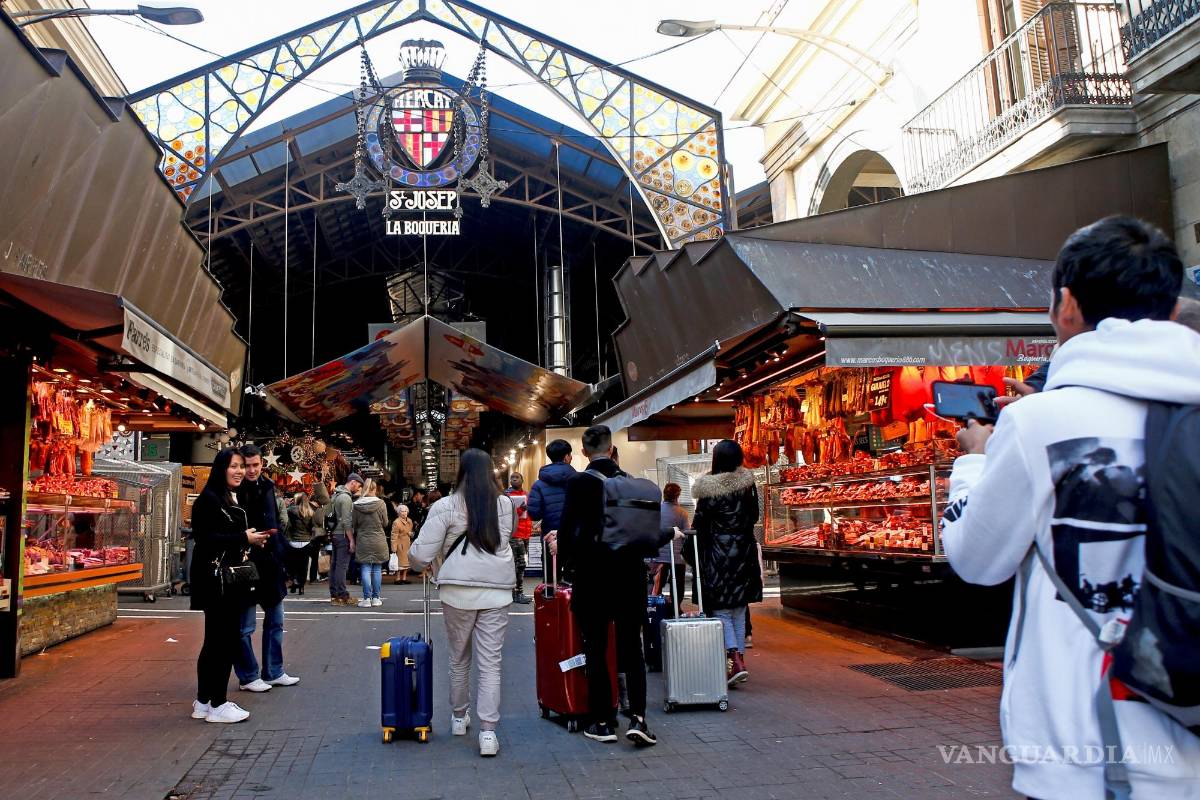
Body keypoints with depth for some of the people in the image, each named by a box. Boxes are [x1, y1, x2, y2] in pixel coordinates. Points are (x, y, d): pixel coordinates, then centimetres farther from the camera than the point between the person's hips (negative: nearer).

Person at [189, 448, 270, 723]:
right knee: (225, 638, -5)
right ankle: (217, 704, 5)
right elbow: (204, 538, -20)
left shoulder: (235, 499, 14)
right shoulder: (208, 499, -11)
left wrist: (253, 541, 3)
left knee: (217, 639, 14)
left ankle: (204, 701, 24)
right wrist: (244, 539, -18)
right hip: (214, 579, -9)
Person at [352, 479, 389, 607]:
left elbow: (354, 524, 2)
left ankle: (367, 598, 2)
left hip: (363, 541, 0)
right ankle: (376, 598, 11)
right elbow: (385, 523, 0)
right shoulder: (381, 503, -8)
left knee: (365, 569, 4)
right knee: (377, 569, 8)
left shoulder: (356, 505, -5)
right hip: (378, 540, 0)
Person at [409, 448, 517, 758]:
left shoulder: (446, 506, -4)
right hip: (497, 590, 1)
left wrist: (417, 562, 17)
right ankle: (488, 731, 1)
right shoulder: (506, 505, 5)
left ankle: (459, 717, 34)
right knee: (490, 662, 4)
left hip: (458, 590, -1)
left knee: (459, 658, 18)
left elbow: (420, 554, -4)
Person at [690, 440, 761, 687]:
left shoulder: (709, 488, -13)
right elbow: (754, 516, 10)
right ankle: (739, 656, 22)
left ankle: (737, 661, -13)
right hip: (744, 553, 4)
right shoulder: (747, 483, -1)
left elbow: (699, 524, -7)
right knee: (739, 612, 16)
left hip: (718, 555, -4)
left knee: (721, 611, 1)